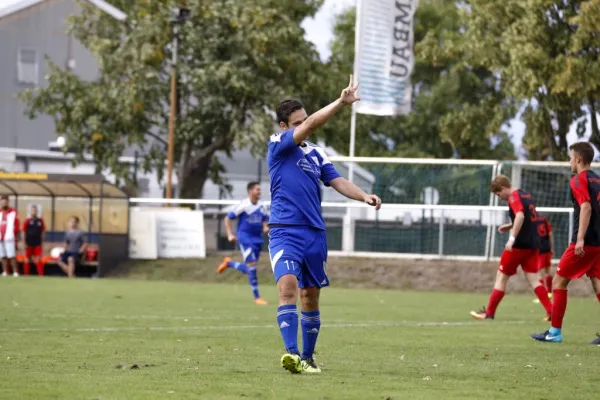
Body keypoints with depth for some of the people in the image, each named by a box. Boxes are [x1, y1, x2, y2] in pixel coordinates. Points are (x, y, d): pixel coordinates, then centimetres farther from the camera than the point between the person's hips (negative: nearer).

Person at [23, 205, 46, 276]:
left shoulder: (40, 221, 4)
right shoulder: (27, 221, -3)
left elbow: (43, 232, 10)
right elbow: (23, 233, -2)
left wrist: (42, 242, 6)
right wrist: (25, 243, -7)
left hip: (37, 244, 1)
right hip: (29, 244, -1)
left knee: (38, 259, -4)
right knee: (27, 259, 6)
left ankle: (41, 275, -5)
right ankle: (26, 275, 13)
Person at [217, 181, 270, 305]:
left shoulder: (261, 206, 5)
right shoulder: (244, 206, -12)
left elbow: (264, 220, 20)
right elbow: (228, 218, -6)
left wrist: (265, 227, -2)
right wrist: (230, 234, -12)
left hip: (257, 239, 6)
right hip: (245, 238, -6)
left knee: (248, 269, 12)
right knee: (252, 266, -11)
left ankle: (229, 263, 40)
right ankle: (256, 297, -5)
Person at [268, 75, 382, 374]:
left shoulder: (316, 154, 14)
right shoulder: (278, 145, -3)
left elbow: (337, 181, 5)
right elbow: (311, 125, -17)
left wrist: (363, 196, -14)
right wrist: (341, 103, -24)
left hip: (315, 233, 6)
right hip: (285, 231, -6)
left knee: (311, 296, 10)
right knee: (288, 286, -23)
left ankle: (307, 358, 20)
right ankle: (291, 353, -31)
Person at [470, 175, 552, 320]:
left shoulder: (514, 197, -11)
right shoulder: (527, 195, 16)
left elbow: (520, 216, -28)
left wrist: (512, 238, -34)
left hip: (520, 243, -8)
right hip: (533, 244, 8)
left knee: (502, 276, 4)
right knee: (533, 278, 4)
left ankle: (489, 312, 10)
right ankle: (550, 310, -10)